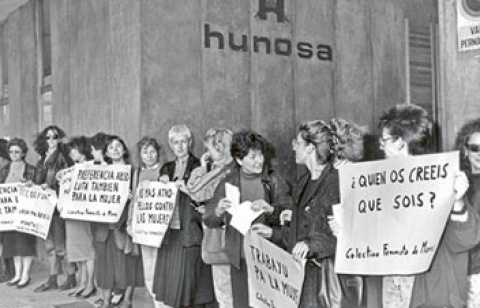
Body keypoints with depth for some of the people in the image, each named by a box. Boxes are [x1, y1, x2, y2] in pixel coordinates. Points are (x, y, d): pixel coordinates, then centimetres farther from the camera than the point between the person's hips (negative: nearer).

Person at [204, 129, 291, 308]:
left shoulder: (273, 181, 1)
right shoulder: (228, 183, 3)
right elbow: (208, 221, 4)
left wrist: (270, 209, -21)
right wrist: (218, 211, -18)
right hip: (240, 258, 1)